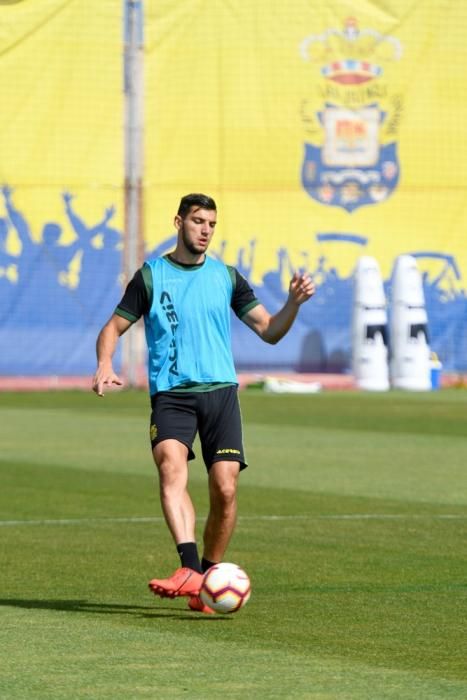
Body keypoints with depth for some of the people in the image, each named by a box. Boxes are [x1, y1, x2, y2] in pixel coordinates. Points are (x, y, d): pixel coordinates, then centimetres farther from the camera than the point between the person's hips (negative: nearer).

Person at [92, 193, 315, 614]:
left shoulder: (225, 276, 12)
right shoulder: (151, 276, 7)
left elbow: (269, 331, 12)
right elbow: (113, 328, 10)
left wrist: (294, 303, -6)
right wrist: (105, 365, -10)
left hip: (220, 390, 2)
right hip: (170, 394, -2)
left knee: (225, 490, -8)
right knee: (171, 466, -29)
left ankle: (207, 581, 10)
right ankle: (190, 567, -41)